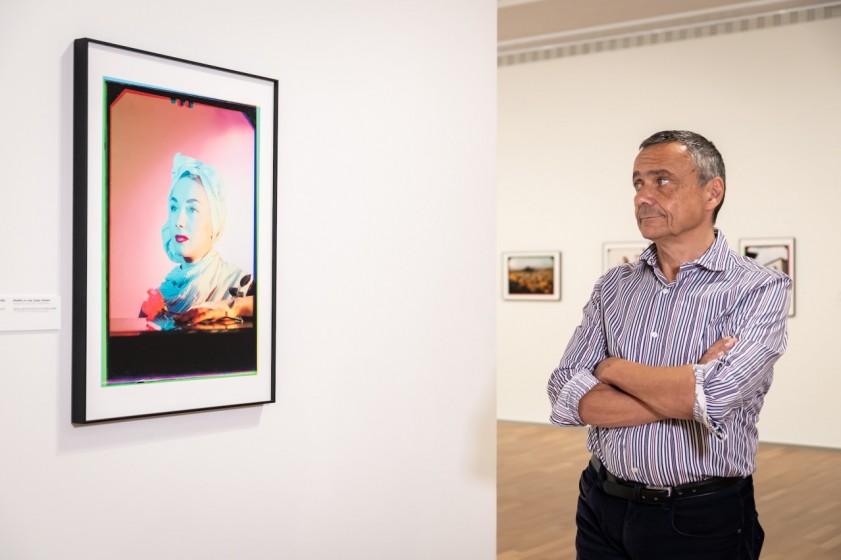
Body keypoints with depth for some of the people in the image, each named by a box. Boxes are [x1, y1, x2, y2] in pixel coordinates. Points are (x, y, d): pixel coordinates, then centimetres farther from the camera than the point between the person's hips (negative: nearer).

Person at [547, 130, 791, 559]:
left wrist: (612, 368, -10)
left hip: (701, 523, -3)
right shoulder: (614, 286, 3)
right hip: (602, 508, 4)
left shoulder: (760, 289, -9)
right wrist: (684, 396, -18)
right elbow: (566, 399, -7)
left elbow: (715, 396, -25)